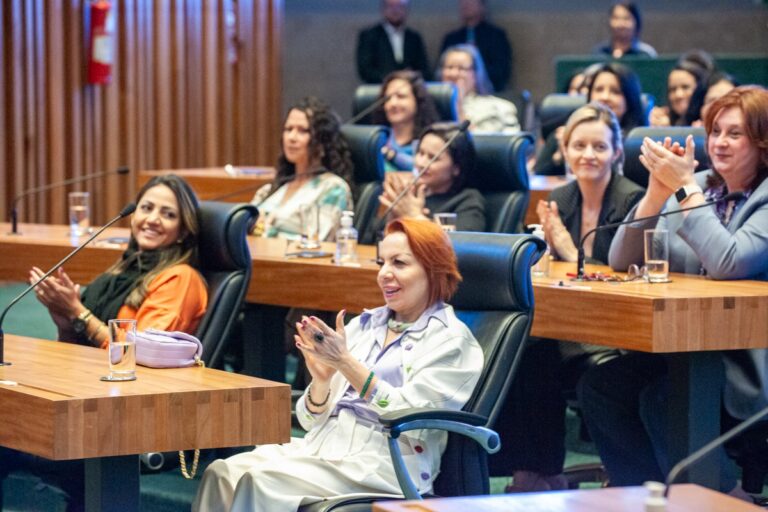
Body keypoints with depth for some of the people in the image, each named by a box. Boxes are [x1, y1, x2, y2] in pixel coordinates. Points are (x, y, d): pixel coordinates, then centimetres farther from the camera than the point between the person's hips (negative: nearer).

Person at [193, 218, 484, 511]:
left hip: (381, 466, -6)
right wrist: (322, 379, -7)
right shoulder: (365, 325, 19)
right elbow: (312, 420, 16)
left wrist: (345, 362, -15)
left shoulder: (451, 341, 2)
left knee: (263, 480, -28)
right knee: (223, 473, -20)